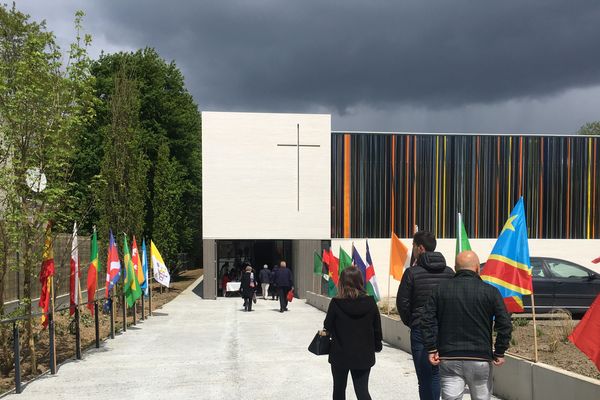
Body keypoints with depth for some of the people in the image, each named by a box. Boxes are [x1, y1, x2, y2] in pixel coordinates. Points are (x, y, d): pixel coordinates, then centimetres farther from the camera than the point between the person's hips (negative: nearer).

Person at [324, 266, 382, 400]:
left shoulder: (336, 303, -15)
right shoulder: (370, 302, -8)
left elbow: (327, 326, -3)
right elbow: (377, 328, 1)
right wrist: (377, 346, 16)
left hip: (340, 354, -1)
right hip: (364, 355, 1)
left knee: (339, 389, 18)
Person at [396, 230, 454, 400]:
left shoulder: (412, 272, -8)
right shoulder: (449, 272, 3)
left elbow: (402, 302, -5)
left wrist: (410, 322, 10)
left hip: (421, 329, -4)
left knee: (425, 378, 2)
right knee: (436, 374, 16)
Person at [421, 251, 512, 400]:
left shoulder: (441, 289, 4)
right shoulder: (490, 291, -2)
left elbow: (427, 320, -1)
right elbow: (505, 324, -7)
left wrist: (431, 349, 2)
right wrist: (499, 353, 1)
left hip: (448, 358, 1)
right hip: (480, 359, -1)